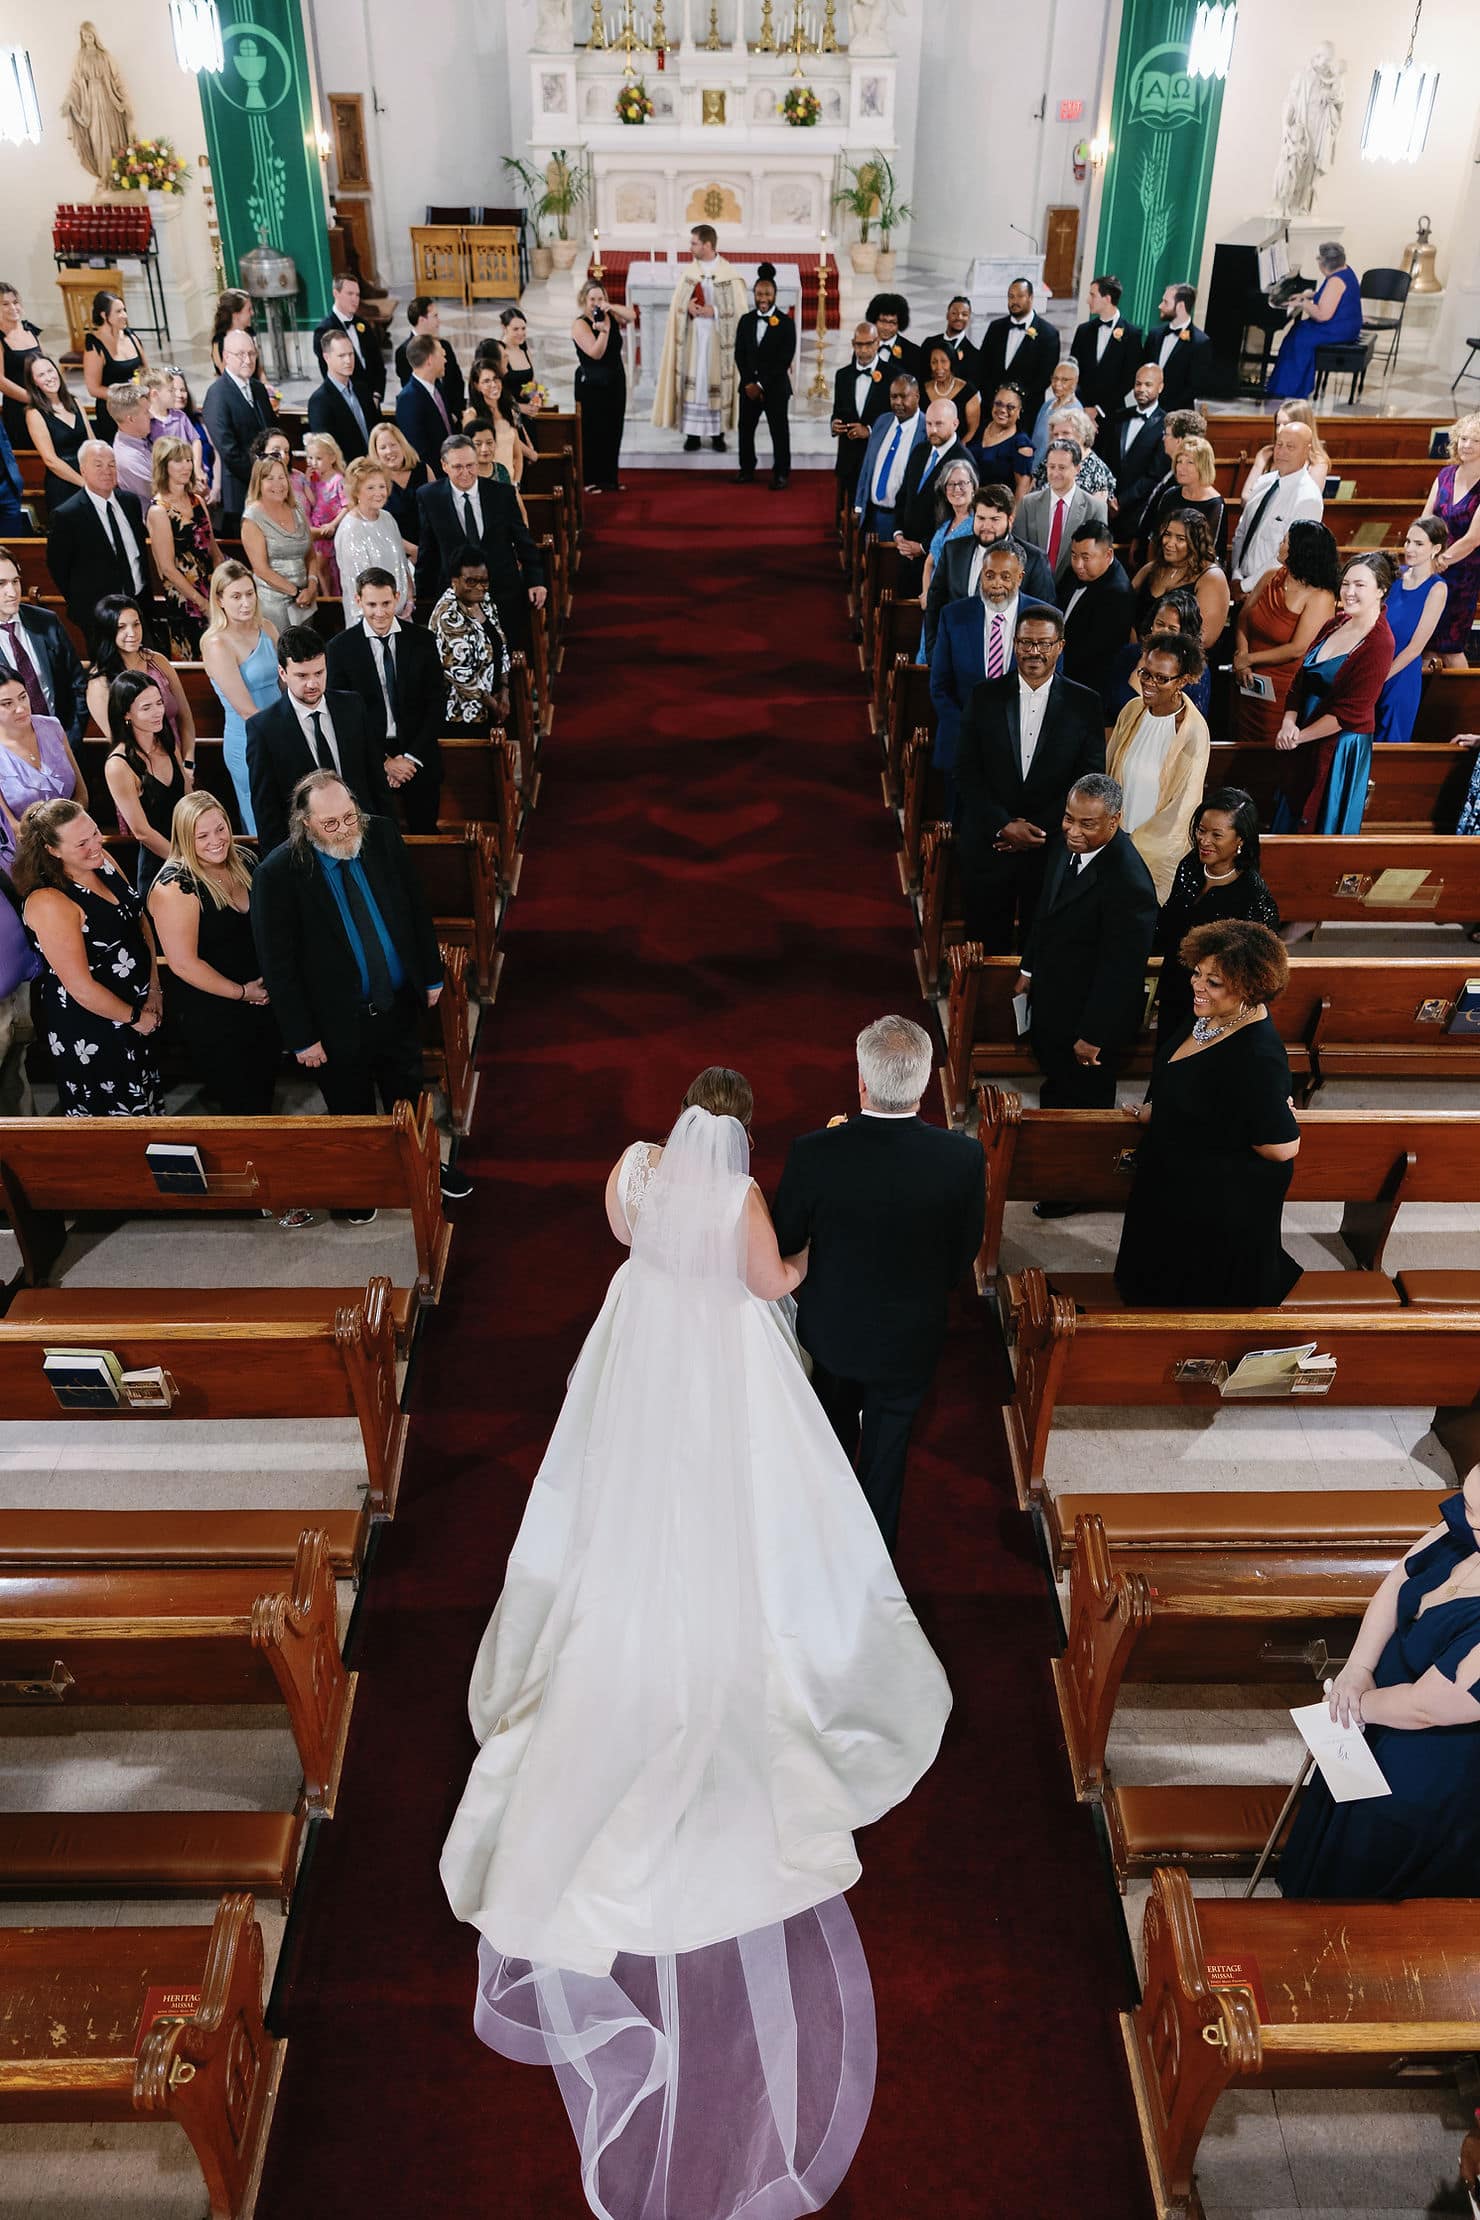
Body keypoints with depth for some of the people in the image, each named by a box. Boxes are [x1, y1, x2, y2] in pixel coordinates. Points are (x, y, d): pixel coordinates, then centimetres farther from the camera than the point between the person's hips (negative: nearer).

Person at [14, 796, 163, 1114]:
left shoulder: (102, 862, -5)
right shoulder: (49, 903, -29)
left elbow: (140, 920, 7)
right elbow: (81, 987, -27)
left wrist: (154, 989, 1)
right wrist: (135, 1017, -13)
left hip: (139, 1009, 8)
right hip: (88, 1029, -8)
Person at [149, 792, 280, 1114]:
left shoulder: (245, 860, 0)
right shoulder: (176, 886, -21)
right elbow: (184, 964, -21)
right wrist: (242, 992, -14)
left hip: (263, 1000, 7)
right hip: (210, 1013, -6)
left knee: (265, 1092, 22)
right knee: (242, 1104, 6)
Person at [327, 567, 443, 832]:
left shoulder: (422, 640, -1)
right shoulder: (340, 648, -5)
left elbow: (437, 702, -1)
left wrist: (413, 757, -9)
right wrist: (384, 761, -11)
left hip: (419, 758, 1)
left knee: (425, 832, 11)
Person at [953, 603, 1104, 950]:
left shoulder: (1084, 703, 0)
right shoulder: (985, 696, 2)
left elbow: (1091, 779, -3)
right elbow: (968, 772, -2)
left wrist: (1040, 830, -12)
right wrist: (1003, 825, -13)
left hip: (1053, 846, -1)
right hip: (990, 844, 1)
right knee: (987, 945, 8)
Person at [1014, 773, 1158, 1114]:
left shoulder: (1128, 882, -32)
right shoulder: (1068, 848, -5)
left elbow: (1121, 970, -27)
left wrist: (1093, 1036, -22)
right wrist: (1028, 969, 19)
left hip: (1088, 1020, -8)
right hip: (1051, 1006, 8)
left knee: (1084, 1103, 13)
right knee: (1054, 1092, 28)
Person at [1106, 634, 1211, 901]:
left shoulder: (1193, 730, -19)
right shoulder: (1132, 710, -4)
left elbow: (1184, 806, -16)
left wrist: (1134, 844, -13)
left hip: (1157, 848, -4)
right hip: (1116, 837, 5)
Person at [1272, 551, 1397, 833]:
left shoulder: (1379, 643, -15)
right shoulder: (1335, 624, 6)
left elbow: (1350, 711, -19)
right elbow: (1299, 677, 6)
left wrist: (1299, 736, -15)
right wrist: (1289, 723, -11)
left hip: (1340, 746, -7)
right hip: (1302, 742, 7)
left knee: (1322, 824, 7)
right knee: (1290, 821, 18)